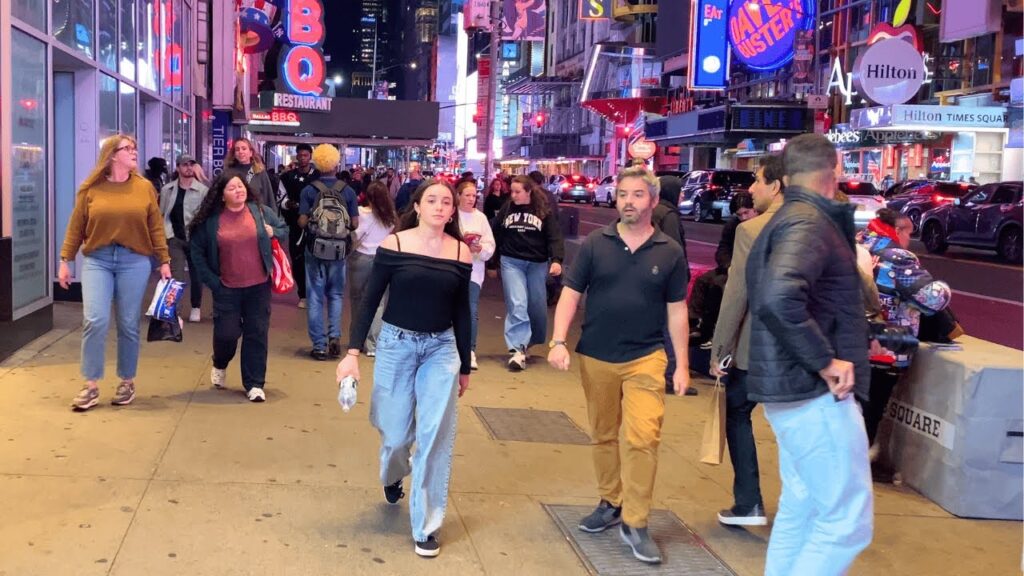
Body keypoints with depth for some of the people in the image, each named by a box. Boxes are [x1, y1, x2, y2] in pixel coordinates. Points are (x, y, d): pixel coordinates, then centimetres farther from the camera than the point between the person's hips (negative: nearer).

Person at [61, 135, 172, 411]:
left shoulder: (145, 187, 4)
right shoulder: (90, 189, 2)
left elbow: (156, 228, 6)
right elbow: (76, 227, 5)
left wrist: (164, 261, 3)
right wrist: (65, 260, 2)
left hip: (134, 261, 1)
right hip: (96, 260, 0)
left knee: (128, 324, 5)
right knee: (95, 320, -10)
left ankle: (127, 382, 20)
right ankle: (91, 385, 0)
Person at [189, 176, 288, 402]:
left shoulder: (262, 212, 1)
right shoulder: (211, 220, -3)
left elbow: (285, 231, 14)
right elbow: (197, 251, 5)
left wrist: (273, 233, -8)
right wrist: (210, 280, 0)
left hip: (258, 286, 1)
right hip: (227, 289, -1)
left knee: (257, 334, 2)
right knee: (226, 333, -2)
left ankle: (254, 384, 13)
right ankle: (220, 365, 33)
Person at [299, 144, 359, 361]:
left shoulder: (309, 190, -7)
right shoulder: (348, 191, -3)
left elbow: (302, 222, -9)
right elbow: (355, 223, -3)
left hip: (315, 248, -1)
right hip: (339, 249, 1)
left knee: (315, 297, 7)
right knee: (336, 295, 17)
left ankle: (319, 345, 8)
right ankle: (335, 336, 0)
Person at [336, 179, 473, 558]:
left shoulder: (461, 252, -2)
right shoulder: (394, 244, -8)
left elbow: (462, 312, 7)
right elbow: (370, 299, -4)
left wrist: (465, 366, 11)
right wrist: (353, 351, -12)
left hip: (441, 349, 1)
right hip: (396, 344, -1)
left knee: (435, 437, -3)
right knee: (396, 434, 8)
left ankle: (426, 526, 11)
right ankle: (392, 477, 46)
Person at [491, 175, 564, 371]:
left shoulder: (543, 211, -1)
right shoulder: (507, 209, 4)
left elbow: (555, 237, -6)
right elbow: (494, 233, 8)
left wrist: (556, 260, -20)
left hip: (537, 264, 1)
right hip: (511, 262, 0)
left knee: (537, 307, 10)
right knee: (517, 305, -12)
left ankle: (530, 341, 33)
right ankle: (517, 350, -15)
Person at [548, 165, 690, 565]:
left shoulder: (669, 253, 1)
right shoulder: (594, 244, 0)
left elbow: (677, 310, 5)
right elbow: (571, 294, 0)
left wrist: (682, 364, 3)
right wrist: (559, 342, -12)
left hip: (645, 358, -1)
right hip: (595, 357, 2)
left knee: (644, 438, -10)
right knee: (603, 436, 13)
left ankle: (635, 523, 1)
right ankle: (611, 503, 31)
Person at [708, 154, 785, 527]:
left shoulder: (751, 230, -15)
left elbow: (735, 296, -15)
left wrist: (718, 350, -8)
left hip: (755, 347, -4)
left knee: (737, 415, 14)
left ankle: (748, 504, 13)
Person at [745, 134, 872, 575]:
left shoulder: (783, 222, 15)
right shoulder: (808, 223, -16)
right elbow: (778, 298, -34)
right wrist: (825, 362, -24)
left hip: (795, 389, 10)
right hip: (815, 393, -10)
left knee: (800, 509, 17)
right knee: (847, 520, -4)